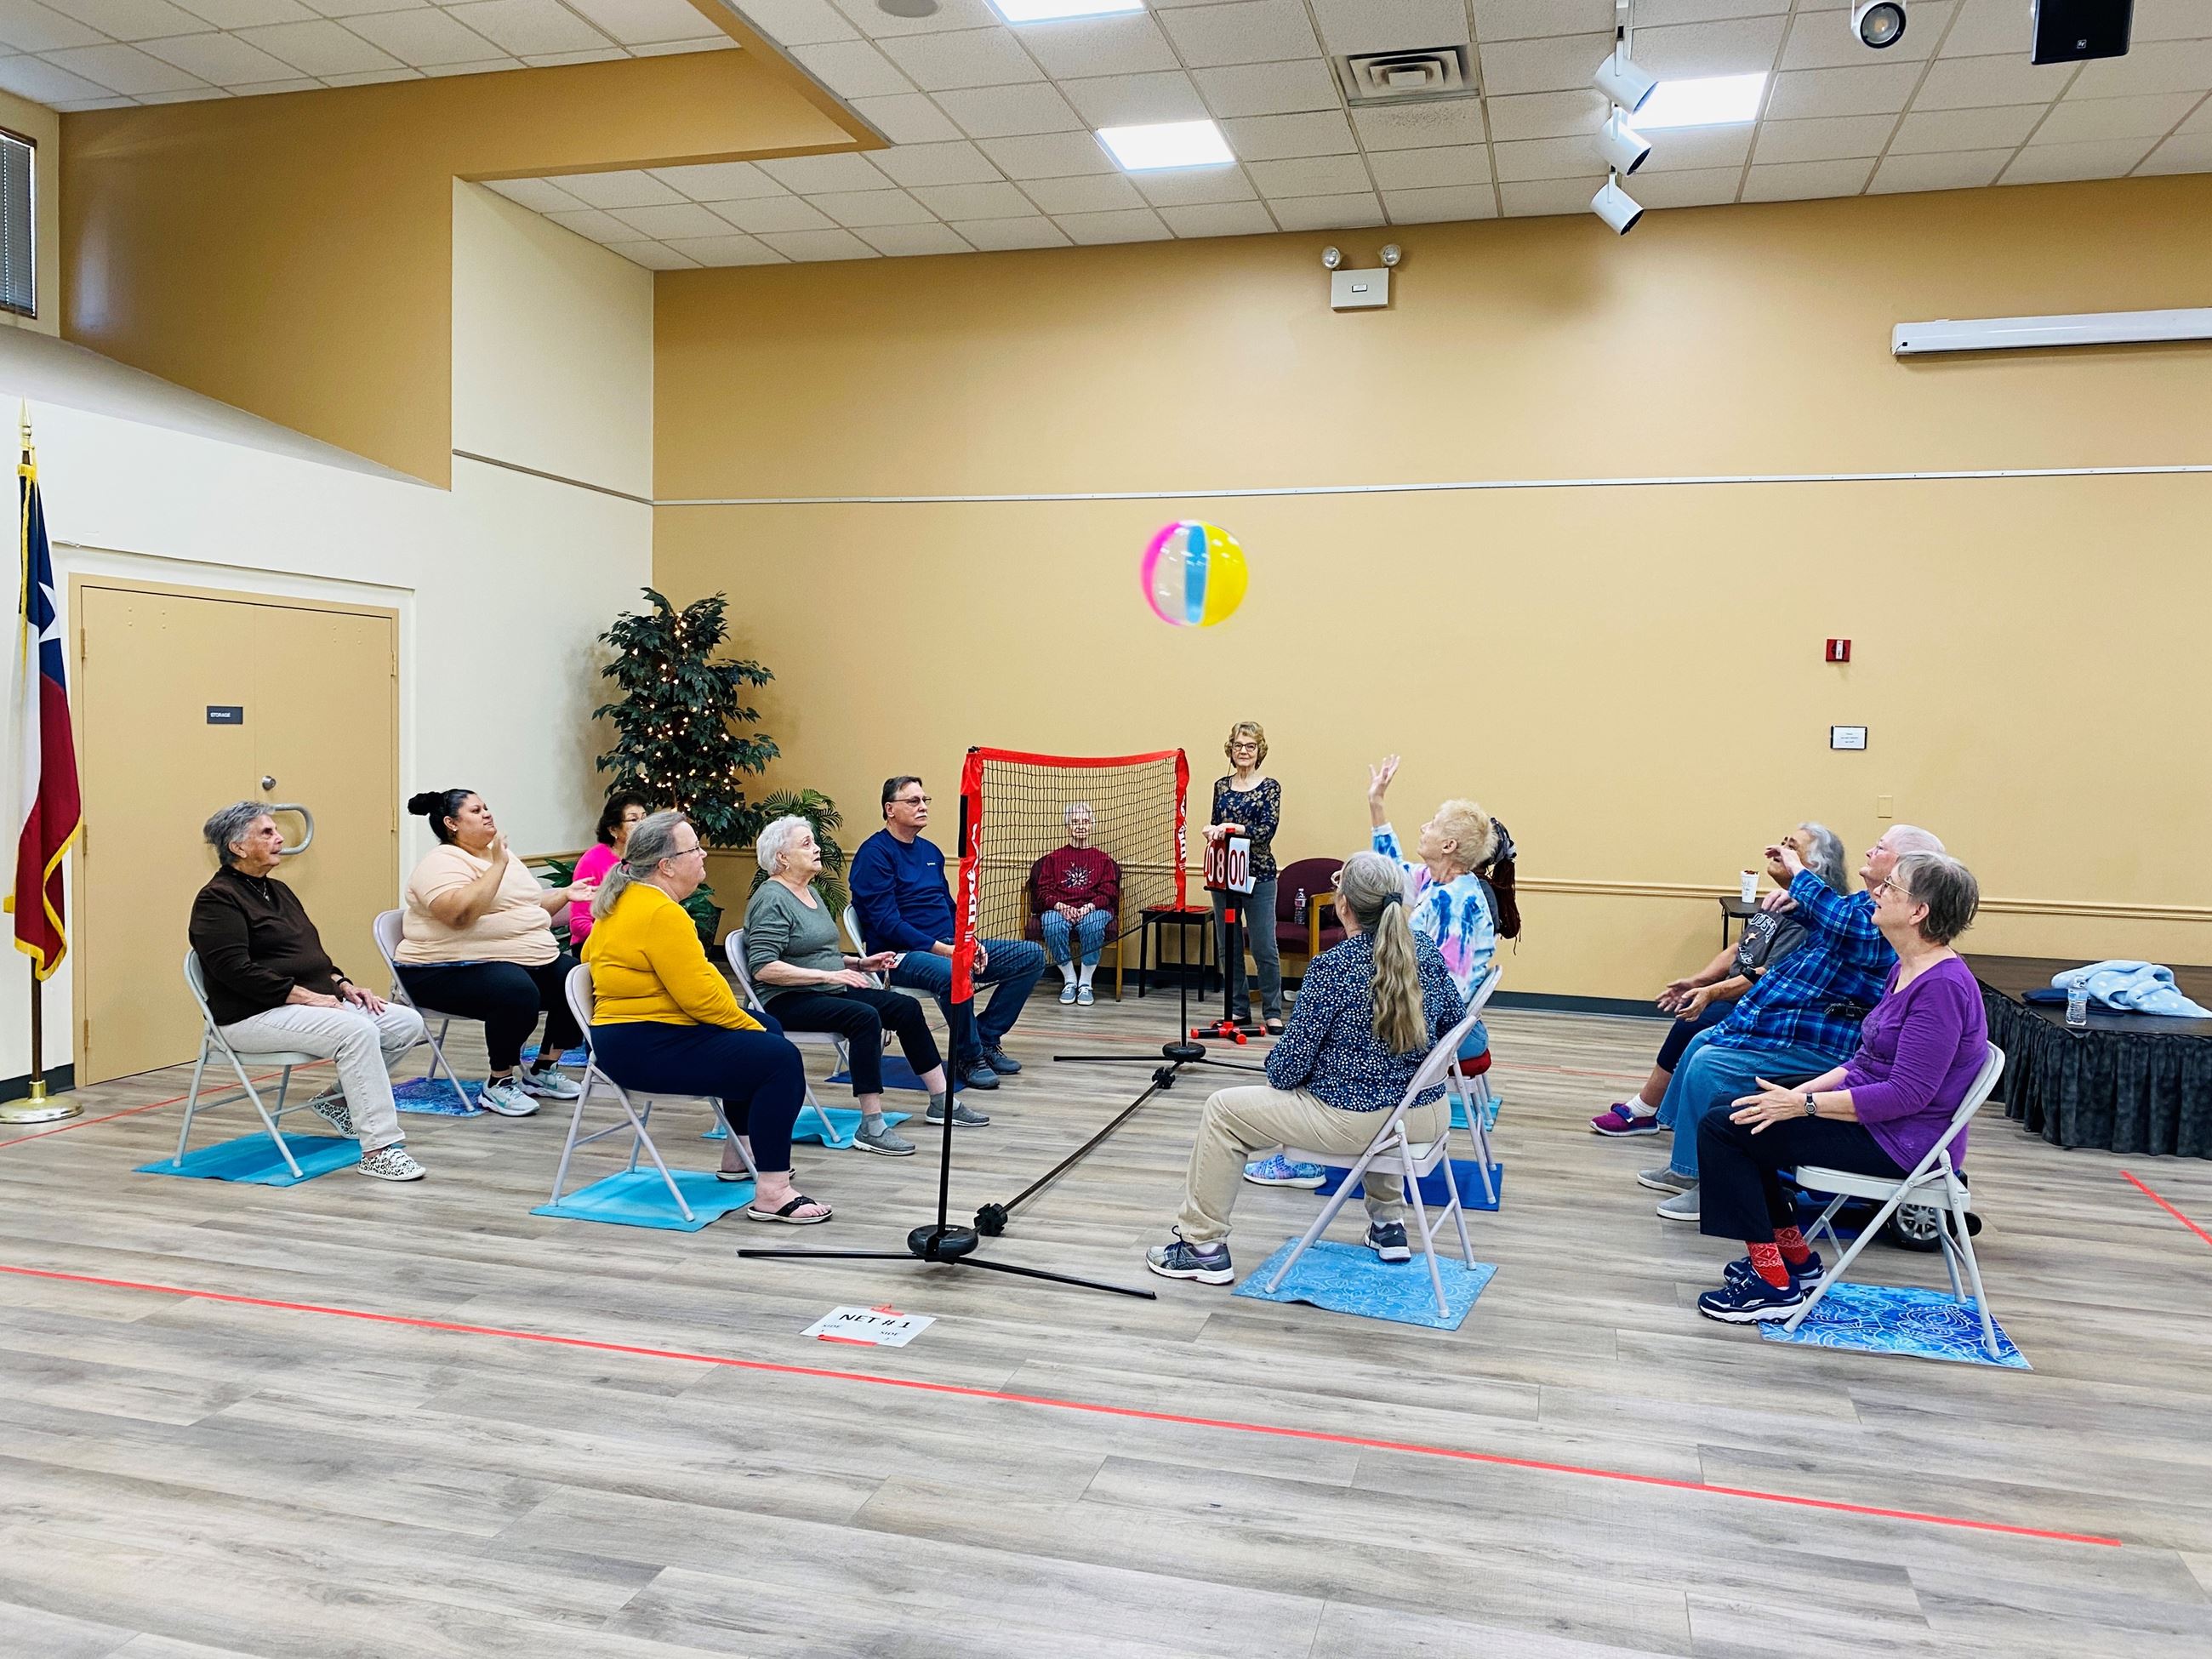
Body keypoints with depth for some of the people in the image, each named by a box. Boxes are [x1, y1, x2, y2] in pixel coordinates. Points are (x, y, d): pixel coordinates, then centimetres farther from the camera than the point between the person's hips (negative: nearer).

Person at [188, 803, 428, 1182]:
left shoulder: (278, 891, 18)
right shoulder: (217, 900, -10)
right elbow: (237, 971, -20)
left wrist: (342, 984, 4)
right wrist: (307, 997, -22)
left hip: (313, 1001, 9)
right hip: (254, 1016, -9)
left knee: (406, 1023, -6)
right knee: (357, 1031, -32)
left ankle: (339, 1100, 11)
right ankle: (378, 1149, -32)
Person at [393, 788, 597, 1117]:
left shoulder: (503, 855, 17)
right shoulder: (442, 863, -11)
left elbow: (528, 908, 27)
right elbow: (460, 913, -30)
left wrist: (564, 894, 12)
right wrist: (498, 866, -25)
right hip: (453, 969, -9)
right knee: (517, 993, -36)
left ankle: (544, 1070, 8)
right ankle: (499, 1083, -15)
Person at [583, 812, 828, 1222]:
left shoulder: (625, 900, 11)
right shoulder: (662, 914, -22)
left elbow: (589, 953, 26)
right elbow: (701, 996, -24)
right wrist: (752, 1028, -8)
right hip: (646, 1049, -11)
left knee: (763, 1033, 24)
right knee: (780, 1059, -17)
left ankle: (738, 1154, 30)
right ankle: (772, 1192, -18)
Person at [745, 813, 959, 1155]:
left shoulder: (811, 892, 17)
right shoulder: (772, 900, -14)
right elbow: (763, 968, -24)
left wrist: (859, 963, 10)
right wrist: (827, 975, -25)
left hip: (829, 990, 10)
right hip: (788, 1001, -10)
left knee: (906, 1007, -3)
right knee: (865, 1017, -31)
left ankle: (941, 1102, 4)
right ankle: (871, 1128, -30)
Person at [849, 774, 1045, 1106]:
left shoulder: (930, 852, 16)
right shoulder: (875, 853, -10)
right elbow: (887, 923, -18)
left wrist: (969, 942, 1)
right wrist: (940, 948, -23)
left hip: (948, 948, 9)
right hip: (901, 955, -9)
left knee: (1030, 956, 1)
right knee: (955, 975, -40)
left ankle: (986, 1038, 4)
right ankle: (969, 1059, -15)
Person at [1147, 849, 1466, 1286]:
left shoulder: (1332, 967, -19)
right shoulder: (1427, 951, -2)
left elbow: (1289, 1068, -15)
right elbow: (1456, 1023, 13)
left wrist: (1277, 1067, 7)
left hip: (1356, 1123, -6)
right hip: (1427, 1118, 7)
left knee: (1223, 1111, 9)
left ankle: (1203, 1248, 16)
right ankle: (1388, 1225, 41)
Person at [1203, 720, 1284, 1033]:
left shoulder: (1270, 787, -3)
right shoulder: (1221, 786, 9)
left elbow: (1267, 831, -14)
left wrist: (1230, 828, -21)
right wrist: (1211, 831, -7)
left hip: (1258, 875, -4)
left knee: (1264, 948, -4)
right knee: (1228, 946, 9)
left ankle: (1272, 1013, 7)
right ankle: (1239, 1010, 19)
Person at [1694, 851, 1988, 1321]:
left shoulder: (1942, 986, -23)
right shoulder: (1905, 970, 8)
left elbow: (1909, 1094, -26)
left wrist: (1803, 1105, -23)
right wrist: (1797, 1093, 1)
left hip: (1900, 1142, -10)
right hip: (1873, 1119, 10)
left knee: (1722, 1129, -13)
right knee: (1735, 1112, 15)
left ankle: (1774, 1284, -6)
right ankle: (1795, 1257, 20)